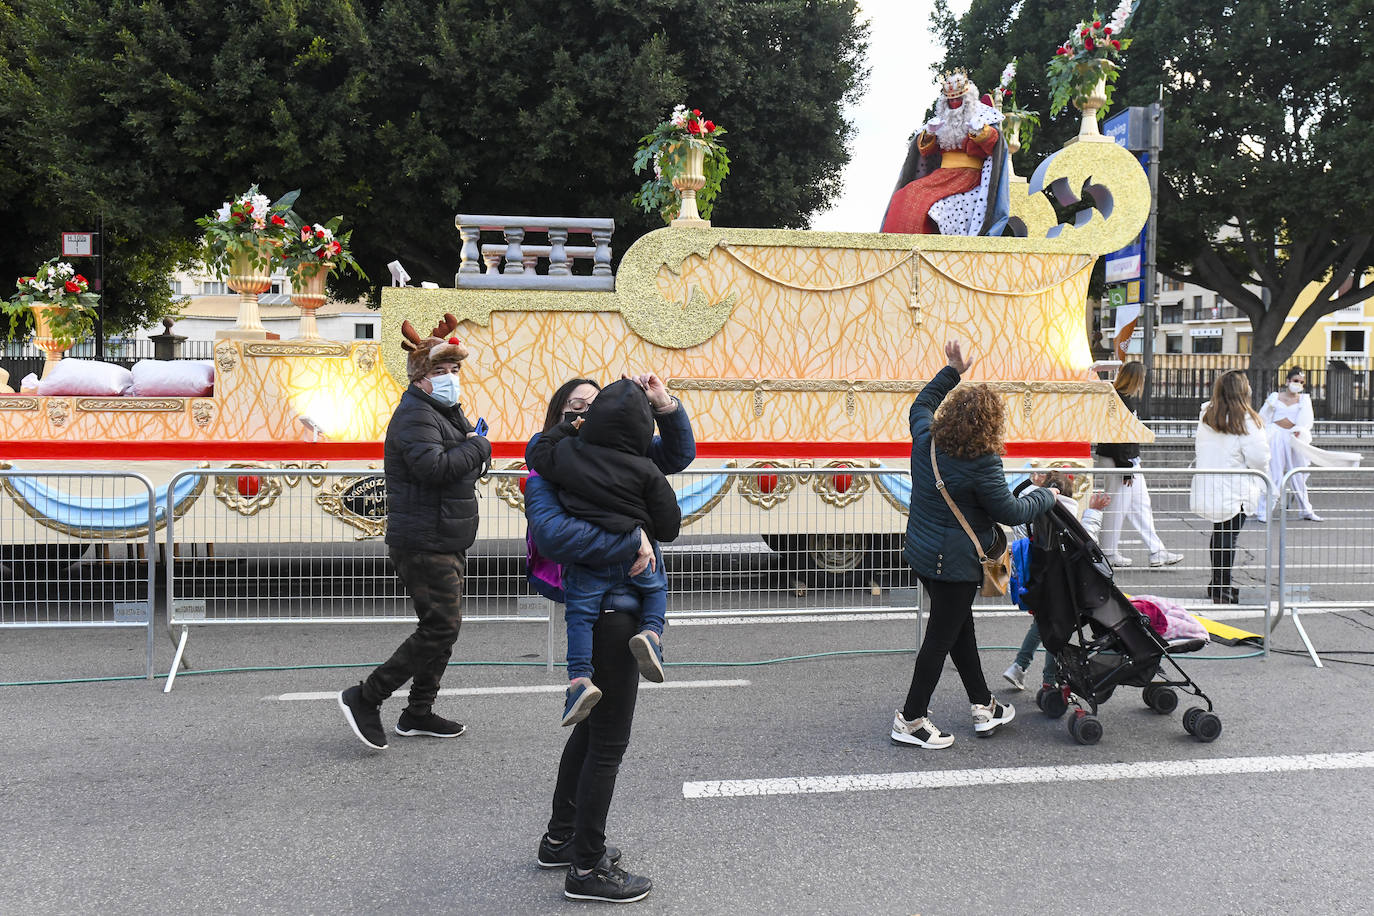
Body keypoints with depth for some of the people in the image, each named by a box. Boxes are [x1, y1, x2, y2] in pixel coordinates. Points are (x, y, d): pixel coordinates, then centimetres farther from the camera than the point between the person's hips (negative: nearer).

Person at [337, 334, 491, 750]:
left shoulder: (448, 414, 19)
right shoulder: (415, 414, -14)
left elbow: (466, 462, 21)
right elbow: (434, 467, -29)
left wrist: (476, 446, -1)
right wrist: (477, 447, -16)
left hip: (446, 543, 11)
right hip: (424, 544, -11)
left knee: (443, 627, 15)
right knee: (440, 628, -11)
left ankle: (419, 713, 24)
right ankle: (365, 698, -3)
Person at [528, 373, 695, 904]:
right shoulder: (548, 472, -10)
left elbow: (677, 454, 15)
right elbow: (554, 533, -28)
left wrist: (664, 404, -2)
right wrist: (629, 542, -26)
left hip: (620, 606, 9)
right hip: (605, 614, -9)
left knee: (593, 727, 21)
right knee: (608, 739, 0)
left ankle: (560, 840, 38)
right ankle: (586, 869, 14)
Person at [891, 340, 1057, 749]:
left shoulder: (925, 439, -2)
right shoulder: (982, 464, -23)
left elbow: (922, 404, 21)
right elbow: (1010, 512, -13)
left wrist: (952, 371, 24)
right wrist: (1046, 497, 4)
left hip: (921, 552, 9)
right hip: (956, 564, -9)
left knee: (960, 627, 20)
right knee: (941, 637, 3)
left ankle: (984, 707, 33)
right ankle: (911, 719, 12)